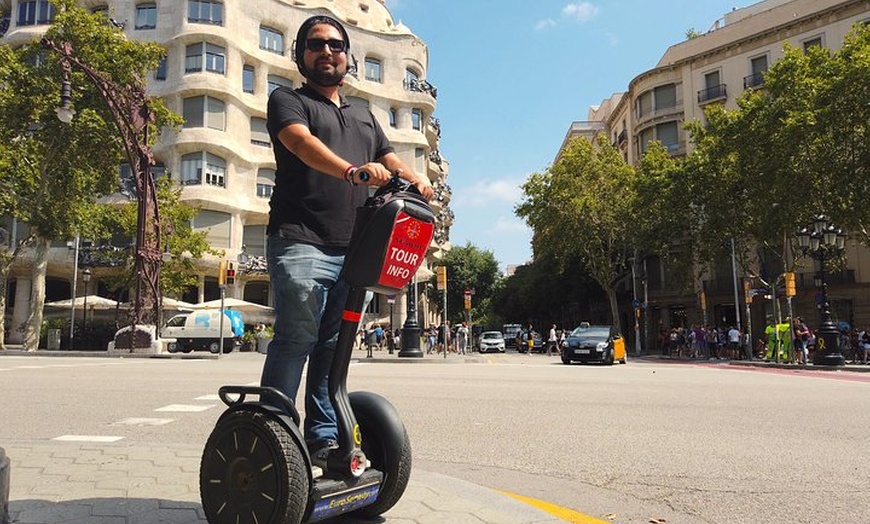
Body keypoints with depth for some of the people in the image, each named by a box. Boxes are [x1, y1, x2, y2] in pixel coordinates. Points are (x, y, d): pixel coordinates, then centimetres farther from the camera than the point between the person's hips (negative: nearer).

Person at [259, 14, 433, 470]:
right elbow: (302, 142, -11)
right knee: (296, 338, -12)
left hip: (352, 248, 5)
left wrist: (415, 180, -6)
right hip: (301, 242, -5)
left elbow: (390, 159, 19)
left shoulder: (364, 116, 29)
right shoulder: (288, 100, 10)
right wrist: (353, 171, -31)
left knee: (333, 346, 6)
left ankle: (323, 439, 13)